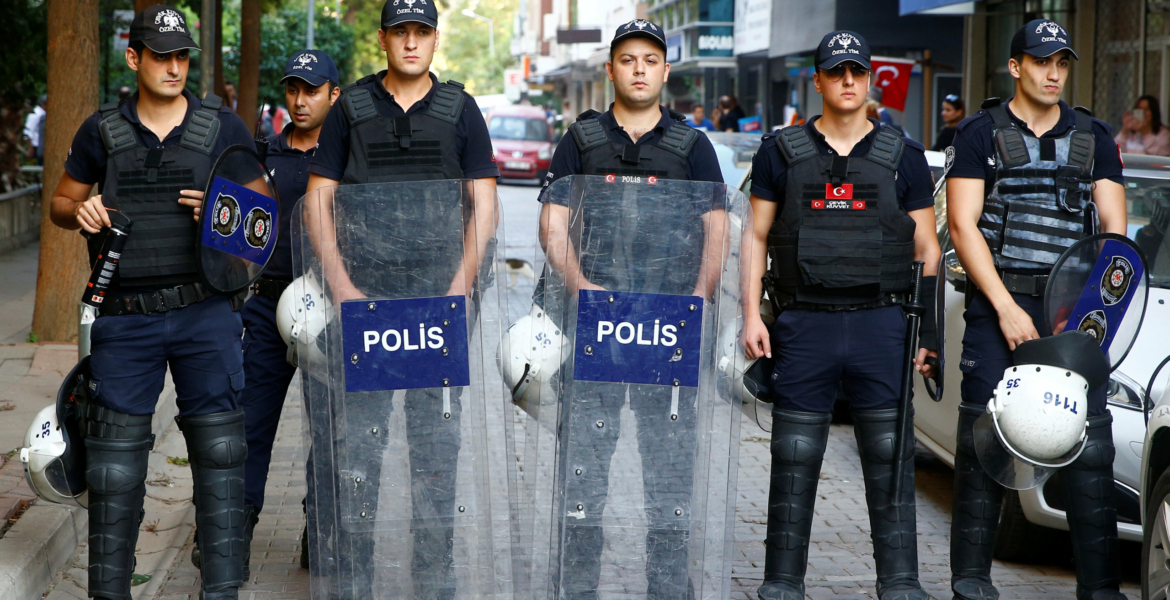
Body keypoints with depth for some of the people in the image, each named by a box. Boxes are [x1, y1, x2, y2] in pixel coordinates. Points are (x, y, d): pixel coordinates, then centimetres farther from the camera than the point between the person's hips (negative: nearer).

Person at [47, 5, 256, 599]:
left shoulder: (223, 126, 5)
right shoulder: (102, 130, 7)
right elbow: (60, 203, 17)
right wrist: (81, 210, -6)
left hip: (205, 311, -1)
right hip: (125, 317, 1)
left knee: (217, 449, -1)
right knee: (114, 459, 3)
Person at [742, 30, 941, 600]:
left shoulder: (903, 157, 10)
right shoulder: (781, 151, 9)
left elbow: (926, 246, 10)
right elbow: (757, 237, 9)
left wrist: (929, 329, 3)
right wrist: (752, 314, -1)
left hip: (881, 322, 0)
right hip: (803, 324, 0)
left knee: (890, 458, 1)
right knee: (794, 461, 4)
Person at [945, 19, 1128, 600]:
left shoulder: (1093, 136, 15)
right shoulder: (980, 132, 6)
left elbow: (1113, 227, 10)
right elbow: (962, 225, -2)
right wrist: (1007, 307, -11)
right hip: (998, 303, -2)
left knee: (1091, 442, -3)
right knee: (983, 442, -1)